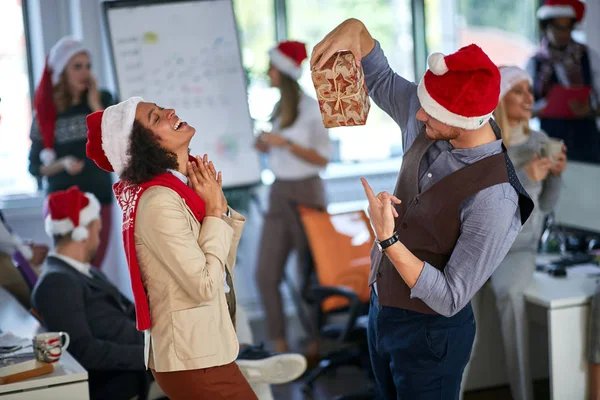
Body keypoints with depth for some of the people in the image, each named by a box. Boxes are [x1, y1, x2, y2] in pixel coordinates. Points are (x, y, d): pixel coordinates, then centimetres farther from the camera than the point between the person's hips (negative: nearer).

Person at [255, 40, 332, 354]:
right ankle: (280, 345, 10)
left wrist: (285, 143, -20)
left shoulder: (312, 108, -10)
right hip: (279, 193, 7)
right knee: (266, 273, 2)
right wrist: (264, 146, 0)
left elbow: (322, 159, -13)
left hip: (306, 193, -7)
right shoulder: (279, 108, 11)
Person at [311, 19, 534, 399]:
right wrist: (356, 30, -13)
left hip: (429, 332, -7)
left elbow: (450, 299, -28)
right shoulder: (431, 121, -12)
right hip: (381, 309, 7)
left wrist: (388, 239, -37)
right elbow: (379, 79, 7)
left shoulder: (493, 199, -32)